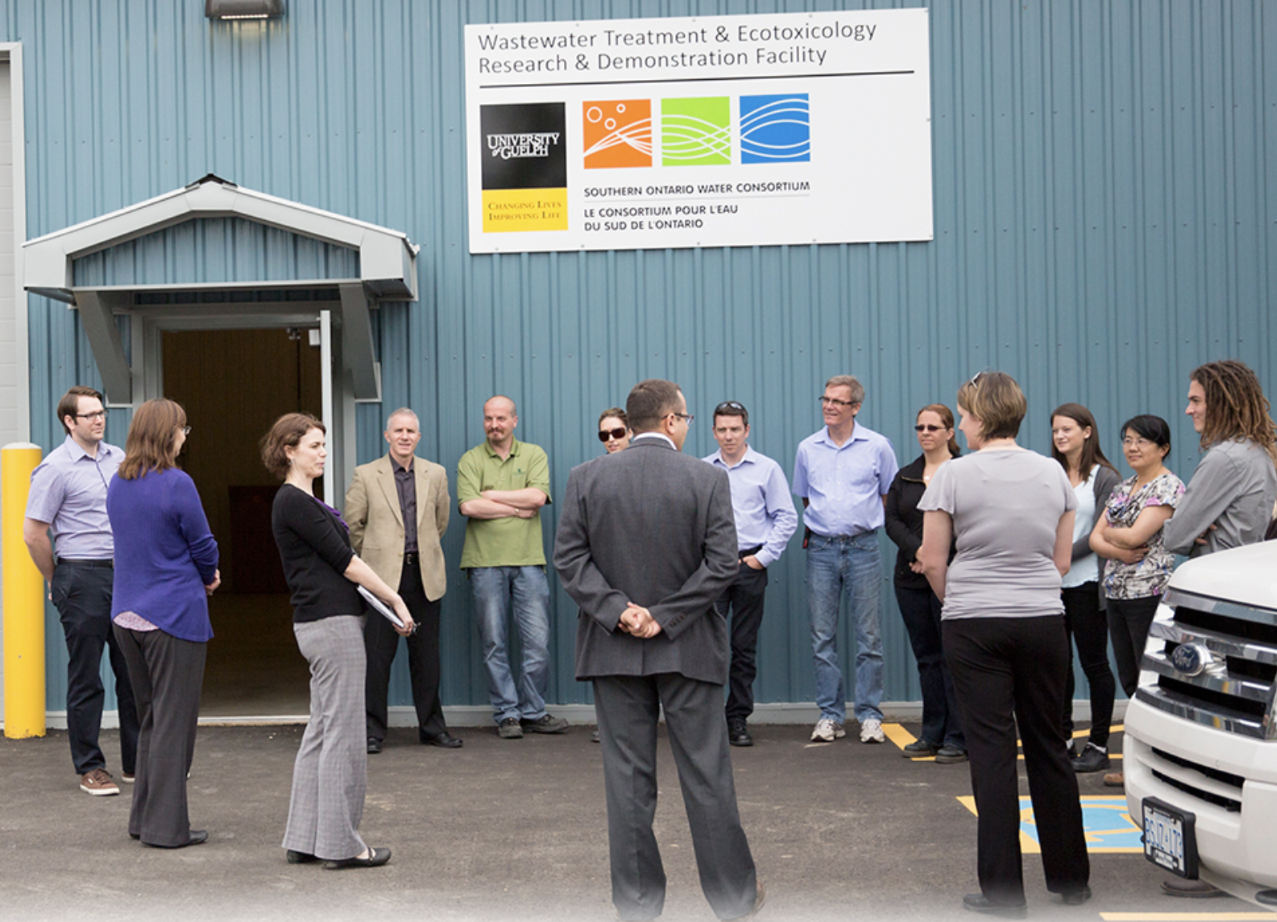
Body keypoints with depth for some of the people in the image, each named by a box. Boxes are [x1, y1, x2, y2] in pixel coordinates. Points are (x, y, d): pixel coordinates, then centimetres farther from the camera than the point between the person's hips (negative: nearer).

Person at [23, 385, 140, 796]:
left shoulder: (117, 458, 10)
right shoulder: (56, 468, -9)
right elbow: (33, 533, -7)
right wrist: (57, 582, 1)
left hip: (125, 575, 6)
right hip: (83, 578, -6)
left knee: (133, 671, 9)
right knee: (86, 678, 2)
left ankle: (137, 761, 18)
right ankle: (89, 768, 11)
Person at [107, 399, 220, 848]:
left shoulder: (117, 484, 8)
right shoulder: (176, 484, -16)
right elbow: (203, 546, -9)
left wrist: (200, 574, 13)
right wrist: (206, 577, 14)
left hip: (126, 615, 7)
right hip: (174, 614, -7)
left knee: (150, 719, 18)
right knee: (174, 722, 1)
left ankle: (144, 818, 23)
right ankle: (166, 826, 5)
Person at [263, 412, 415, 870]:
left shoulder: (299, 500, 17)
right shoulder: (294, 502, -13)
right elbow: (344, 560, -14)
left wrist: (386, 598, 11)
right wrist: (395, 600, -9)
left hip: (320, 623, 10)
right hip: (332, 622, -10)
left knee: (321, 730, 13)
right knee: (342, 733, -4)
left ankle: (305, 838, 18)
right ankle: (340, 843, 3)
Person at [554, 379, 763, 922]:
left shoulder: (587, 478, -1)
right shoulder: (708, 480, -5)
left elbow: (568, 557, -5)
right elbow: (722, 563, -11)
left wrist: (616, 609, -8)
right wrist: (666, 617, -10)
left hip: (613, 649, 1)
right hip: (689, 650, -1)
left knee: (628, 777, 7)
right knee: (706, 775, 7)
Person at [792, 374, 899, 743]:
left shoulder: (877, 446, 0)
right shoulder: (807, 449, 7)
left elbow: (890, 496, 10)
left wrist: (861, 520, 6)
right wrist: (821, 523, 11)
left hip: (862, 547, -2)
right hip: (820, 549, 2)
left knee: (868, 635, -1)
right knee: (822, 637, 3)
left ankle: (870, 715, 7)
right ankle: (830, 715, 11)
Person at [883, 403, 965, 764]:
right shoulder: (905, 477, 15)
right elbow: (891, 521, 4)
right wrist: (917, 550, -13)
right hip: (911, 579, 5)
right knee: (926, 656, 10)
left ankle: (957, 737, 2)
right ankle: (932, 734, 17)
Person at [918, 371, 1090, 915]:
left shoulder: (955, 475, -7)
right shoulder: (1052, 472, 5)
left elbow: (932, 561, -4)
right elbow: (1062, 561, 10)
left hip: (975, 625, -4)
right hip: (1043, 621, 4)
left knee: (992, 750, 0)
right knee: (1048, 745, 13)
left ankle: (1003, 891, 3)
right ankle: (1071, 879, 23)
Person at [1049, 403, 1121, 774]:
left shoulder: (1105, 478, -3)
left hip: (1087, 583, -5)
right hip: (1052, 583, 5)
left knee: (1094, 663, 0)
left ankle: (1099, 744, 7)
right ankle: (1061, 736, 18)